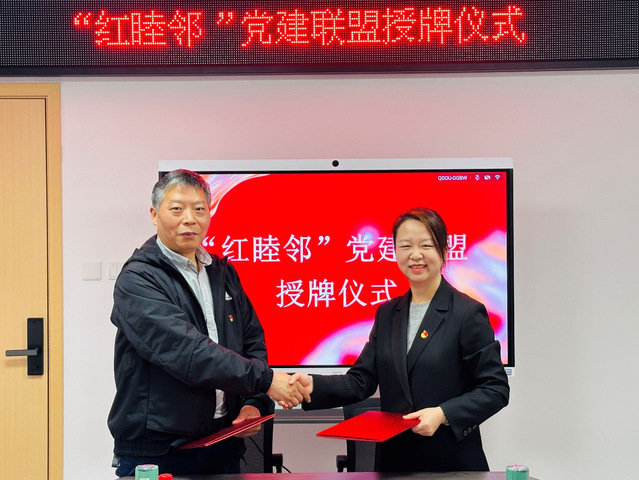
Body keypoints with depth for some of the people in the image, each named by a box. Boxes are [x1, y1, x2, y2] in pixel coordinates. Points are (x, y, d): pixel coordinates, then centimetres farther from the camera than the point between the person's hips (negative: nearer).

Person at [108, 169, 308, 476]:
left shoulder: (223, 273, 12)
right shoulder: (137, 280, -12)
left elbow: (253, 341, 14)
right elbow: (184, 350, -24)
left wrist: (254, 403, -3)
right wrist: (264, 380, -25)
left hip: (223, 444, 6)